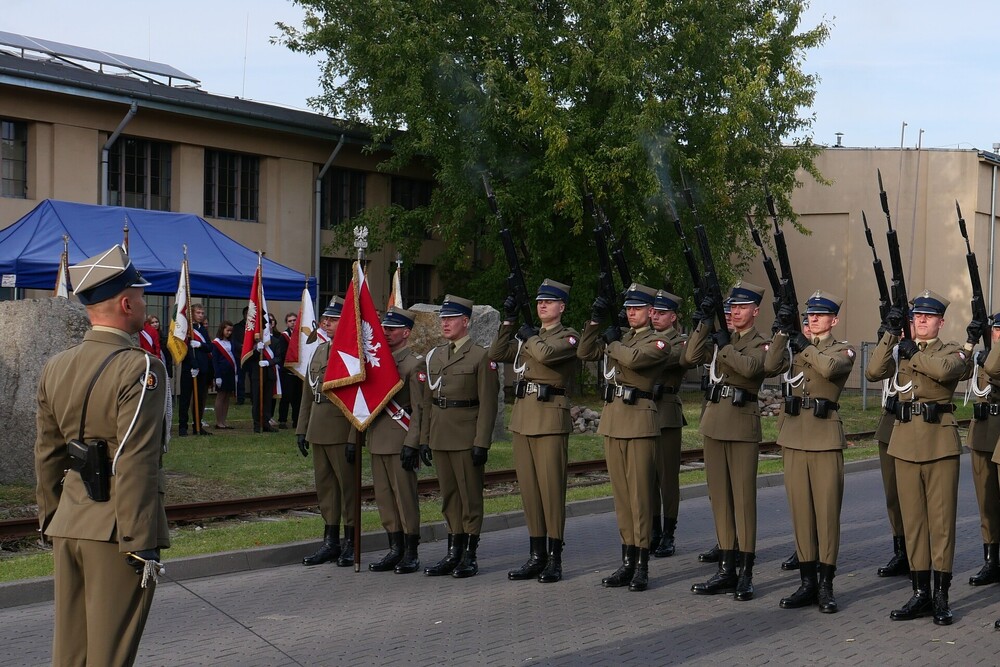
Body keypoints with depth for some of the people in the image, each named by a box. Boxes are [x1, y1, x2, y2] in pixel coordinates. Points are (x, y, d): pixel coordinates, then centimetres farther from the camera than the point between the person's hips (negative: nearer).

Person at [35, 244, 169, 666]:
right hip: (115, 529, -7)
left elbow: (47, 456, 15)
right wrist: (141, 546, -16)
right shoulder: (140, 370, -14)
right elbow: (136, 467, -18)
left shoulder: (55, 368, 8)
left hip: (68, 525, 7)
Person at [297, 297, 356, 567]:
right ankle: (331, 541, 20)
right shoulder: (318, 351, 14)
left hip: (341, 430, -8)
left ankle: (350, 543, 10)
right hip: (318, 430, 8)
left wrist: (354, 438, -18)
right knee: (324, 484, 12)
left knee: (347, 484, 1)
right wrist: (302, 428, 14)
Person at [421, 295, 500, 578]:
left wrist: (482, 443, -15)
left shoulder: (480, 357, -6)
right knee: (449, 497, 11)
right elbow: (427, 401, 16)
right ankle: (454, 553, 17)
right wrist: (424, 438, 10)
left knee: (470, 497, 1)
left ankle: (470, 555, 6)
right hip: (440, 438, 6)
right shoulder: (434, 356, 13)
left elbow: (488, 404, -9)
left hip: (466, 438, -6)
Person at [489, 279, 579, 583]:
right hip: (522, 417, 7)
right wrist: (509, 321, 6)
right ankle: (536, 556, 14)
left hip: (551, 418, -7)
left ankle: (555, 559, 0)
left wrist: (528, 336, -3)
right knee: (528, 488, 8)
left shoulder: (568, 337, -2)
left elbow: (545, 354, -21)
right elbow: (496, 354, 9)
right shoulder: (526, 335, 18)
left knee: (551, 487, -5)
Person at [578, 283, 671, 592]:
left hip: (639, 421, -6)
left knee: (639, 493, -5)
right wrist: (594, 322, 2)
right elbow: (585, 353, 10)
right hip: (612, 419, 6)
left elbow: (633, 359, -21)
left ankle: (642, 565, -2)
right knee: (621, 493, 9)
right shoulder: (618, 335, 17)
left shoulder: (657, 341, -3)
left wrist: (613, 342, -4)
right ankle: (627, 562, 14)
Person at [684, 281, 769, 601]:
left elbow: (749, 367, -22)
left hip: (742, 426, -6)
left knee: (743, 497, -4)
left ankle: (746, 573, 0)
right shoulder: (719, 338, 14)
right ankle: (726, 569, 14)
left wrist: (724, 345, -12)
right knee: (720, 496, 8)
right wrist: (704, 325, -6)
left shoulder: (760, 344, -1)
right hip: (714, 423, 6)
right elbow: (691, 357, -2)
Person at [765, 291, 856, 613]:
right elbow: (770, 366, -5)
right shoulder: (796, 346, 14)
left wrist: (804, 344, -12)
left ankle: (825, 584, 3)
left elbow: (828, 368, -21)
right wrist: (783, 331, -12)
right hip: (793, 435, 4)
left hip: (825, 436, -4)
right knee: (800, 508, 5)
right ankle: (807, 582, 11)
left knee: (827, 509, -3)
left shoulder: (843, 351, 3)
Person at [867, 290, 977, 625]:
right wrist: (890, 333, -11)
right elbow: (876, 370, -6)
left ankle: (941, 596, 4)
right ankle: (920, 593, 13)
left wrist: (913, 353, -10)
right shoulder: (900, 349, 12)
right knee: (913, 519, 6)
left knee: (941, 519, -1)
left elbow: (944, 370, -21)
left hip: (940, 442, -3)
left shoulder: (953, 351, 3)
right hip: (906, 442, 4)